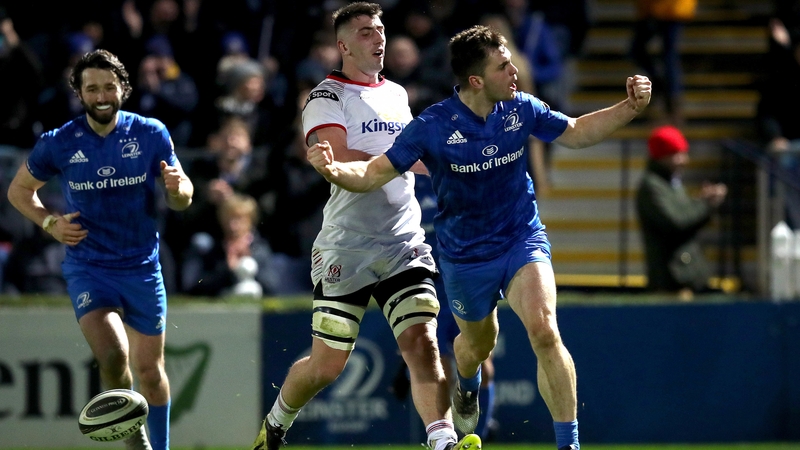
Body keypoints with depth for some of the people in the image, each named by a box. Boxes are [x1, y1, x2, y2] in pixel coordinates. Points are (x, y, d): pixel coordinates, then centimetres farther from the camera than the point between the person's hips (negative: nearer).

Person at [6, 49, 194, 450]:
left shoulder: (151, 134, -3)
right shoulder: (58, 144, -5)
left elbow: (182, 200, 4)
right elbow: (19, 190, 11)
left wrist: (177, 188, -20)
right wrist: (49, 222, -7)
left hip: (142, 267, 2)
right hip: (87, 266, -2)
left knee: (150, 371, 8)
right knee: (112, 356, -24)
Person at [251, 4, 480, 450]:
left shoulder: (398, 95, 16)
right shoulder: (327, 97, -4)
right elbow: (340, 163, -20)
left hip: (405, 246, 4)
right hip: (346, 251, -4)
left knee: (422, 344, -15)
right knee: (326, 365, 3)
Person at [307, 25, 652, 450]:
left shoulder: (520, 109, -9)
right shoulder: (433, 127, -19)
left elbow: (575, 133, 8)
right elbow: (374, 173, -15)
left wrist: (630, 107, -5)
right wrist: (333, 169, -36)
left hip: (522, 239, 0)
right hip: (465, 252, 0)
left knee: (543, 331, -22)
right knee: (478, 344, 19)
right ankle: (467, 385, 60)